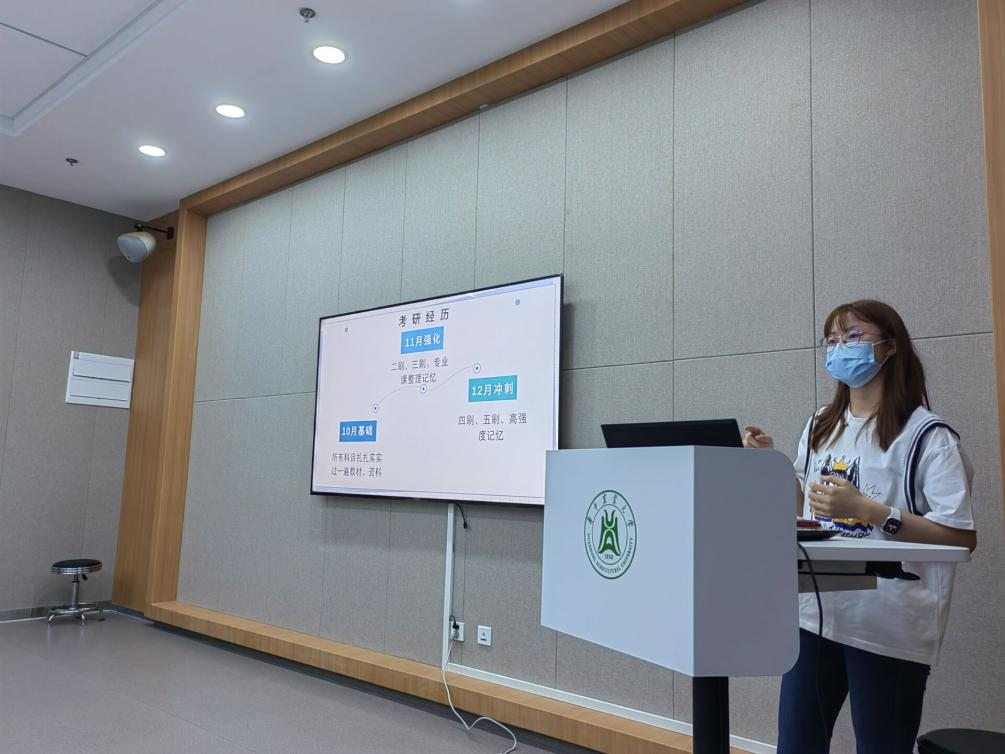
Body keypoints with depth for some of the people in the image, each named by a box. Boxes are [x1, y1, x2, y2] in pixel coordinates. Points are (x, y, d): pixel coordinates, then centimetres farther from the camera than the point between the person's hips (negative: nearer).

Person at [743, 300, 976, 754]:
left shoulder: (927, 436, -8)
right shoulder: (820, 427, 9)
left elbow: (962, 537, -14)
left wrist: (867, 510, -22)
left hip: (890, 628, -5)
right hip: (814, 612, 5)